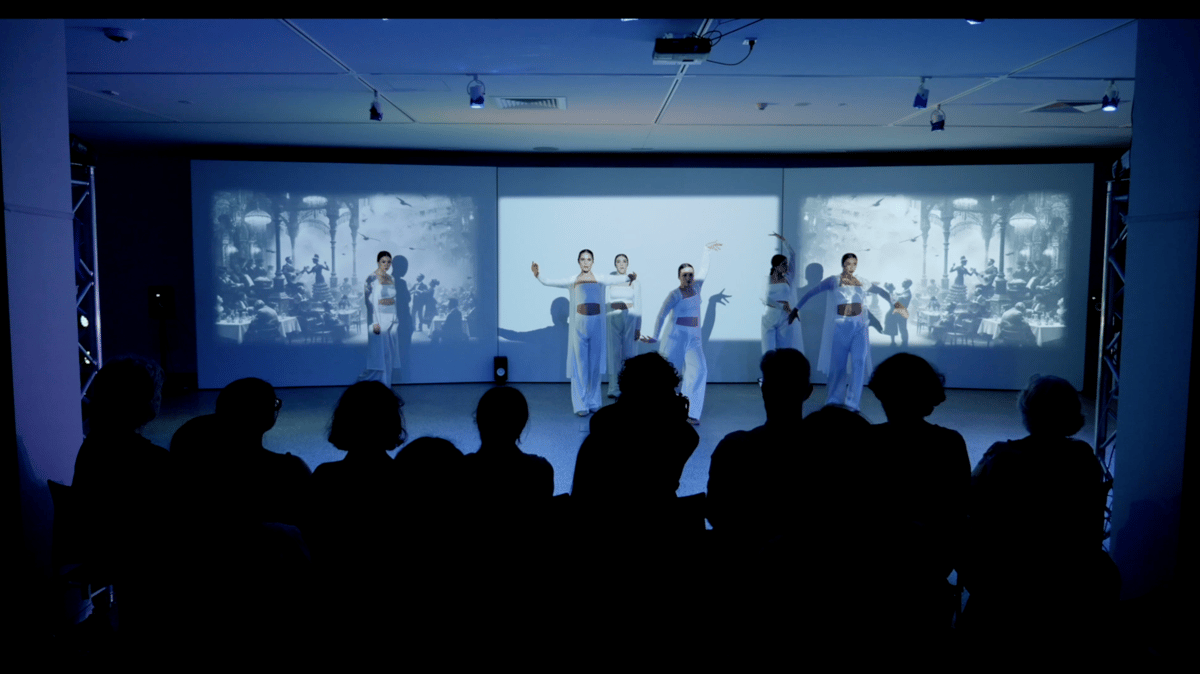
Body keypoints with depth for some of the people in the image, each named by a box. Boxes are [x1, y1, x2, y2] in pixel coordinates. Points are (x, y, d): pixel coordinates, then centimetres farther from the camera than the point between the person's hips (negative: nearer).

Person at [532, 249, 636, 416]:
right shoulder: (572, 280, 7)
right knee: (579, 364, -1)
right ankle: (581, 405, 4)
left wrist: (629, 277, -33)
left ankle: (594, 402, 14)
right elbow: (549, 282, 0)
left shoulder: (600, 279, 6)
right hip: (579, 323, -1)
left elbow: (617, 279, -12)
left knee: (595, 364, 6)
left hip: (596, 323, 1)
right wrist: (537, 275, -19)